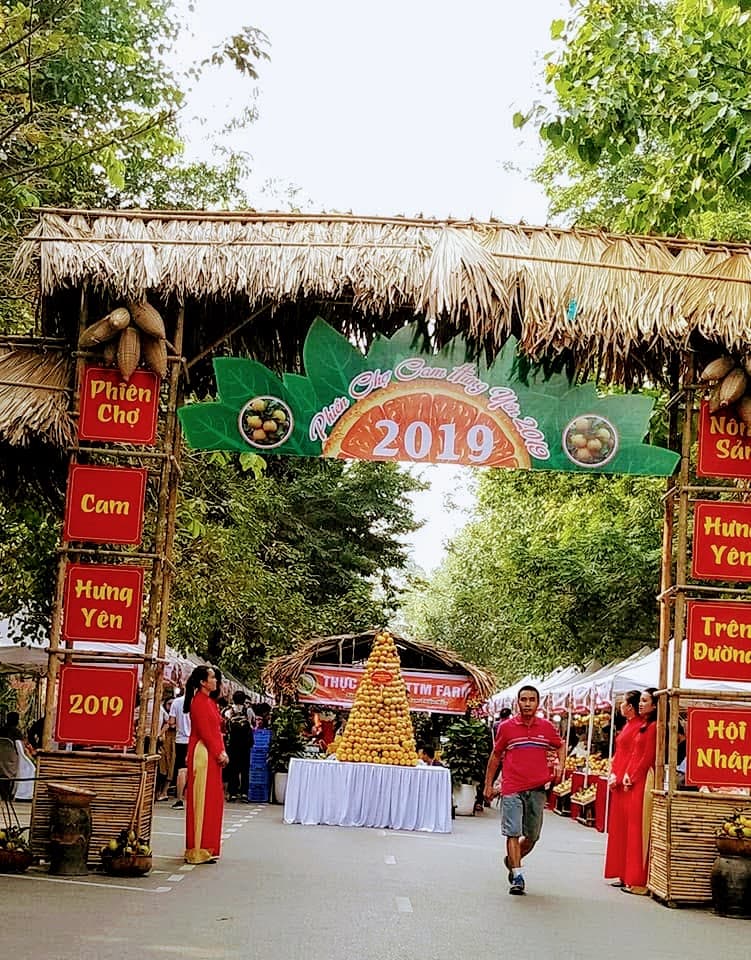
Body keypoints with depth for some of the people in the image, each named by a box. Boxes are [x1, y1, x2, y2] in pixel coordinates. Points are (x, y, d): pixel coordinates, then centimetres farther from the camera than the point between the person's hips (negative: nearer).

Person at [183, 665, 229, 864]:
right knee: (202, 800, -5)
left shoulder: (210, 702, 16)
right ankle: (199, 850, -1)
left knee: (213, 800, 12)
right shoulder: (199, 702, -13)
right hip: (203, 753, -10)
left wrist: (222, 752, 7)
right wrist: (218, 753, -14)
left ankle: (207, 847, 18)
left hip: (213, 755, 10)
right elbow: (205, 732, -18)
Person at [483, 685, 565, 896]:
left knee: (532, 836, 11)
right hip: (512, 789, -3)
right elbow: (495, 756, 9)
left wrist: (560, 766, 6)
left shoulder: (547, 727, 6)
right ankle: (517, 877, -7)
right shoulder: (506, 727, 0)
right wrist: (488, 785, 9)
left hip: (537, 789, 3)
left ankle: (511, 860, 36)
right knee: (513, 833, -9)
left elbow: (560, 746, 24)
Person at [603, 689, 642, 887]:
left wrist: (618, 778, -17)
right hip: (618, 783, 10)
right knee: (618, 827, 11)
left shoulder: (638, 726, -14)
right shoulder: (628, 725, 17)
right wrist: (612, 774, 7)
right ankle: (622, 874, 16)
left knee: (624, 828, -6)